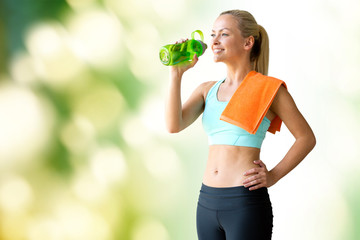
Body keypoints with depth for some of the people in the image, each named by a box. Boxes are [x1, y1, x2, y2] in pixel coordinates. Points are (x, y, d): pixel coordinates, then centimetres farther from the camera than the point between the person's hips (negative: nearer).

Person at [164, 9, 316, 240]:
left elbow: (306, 138, 2)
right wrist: (177, 73, -5)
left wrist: (273, 176, -6)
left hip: (246, 203, -5)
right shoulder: (207, 90, 11)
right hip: (207, 202, 5)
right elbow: (174, 125, -4)